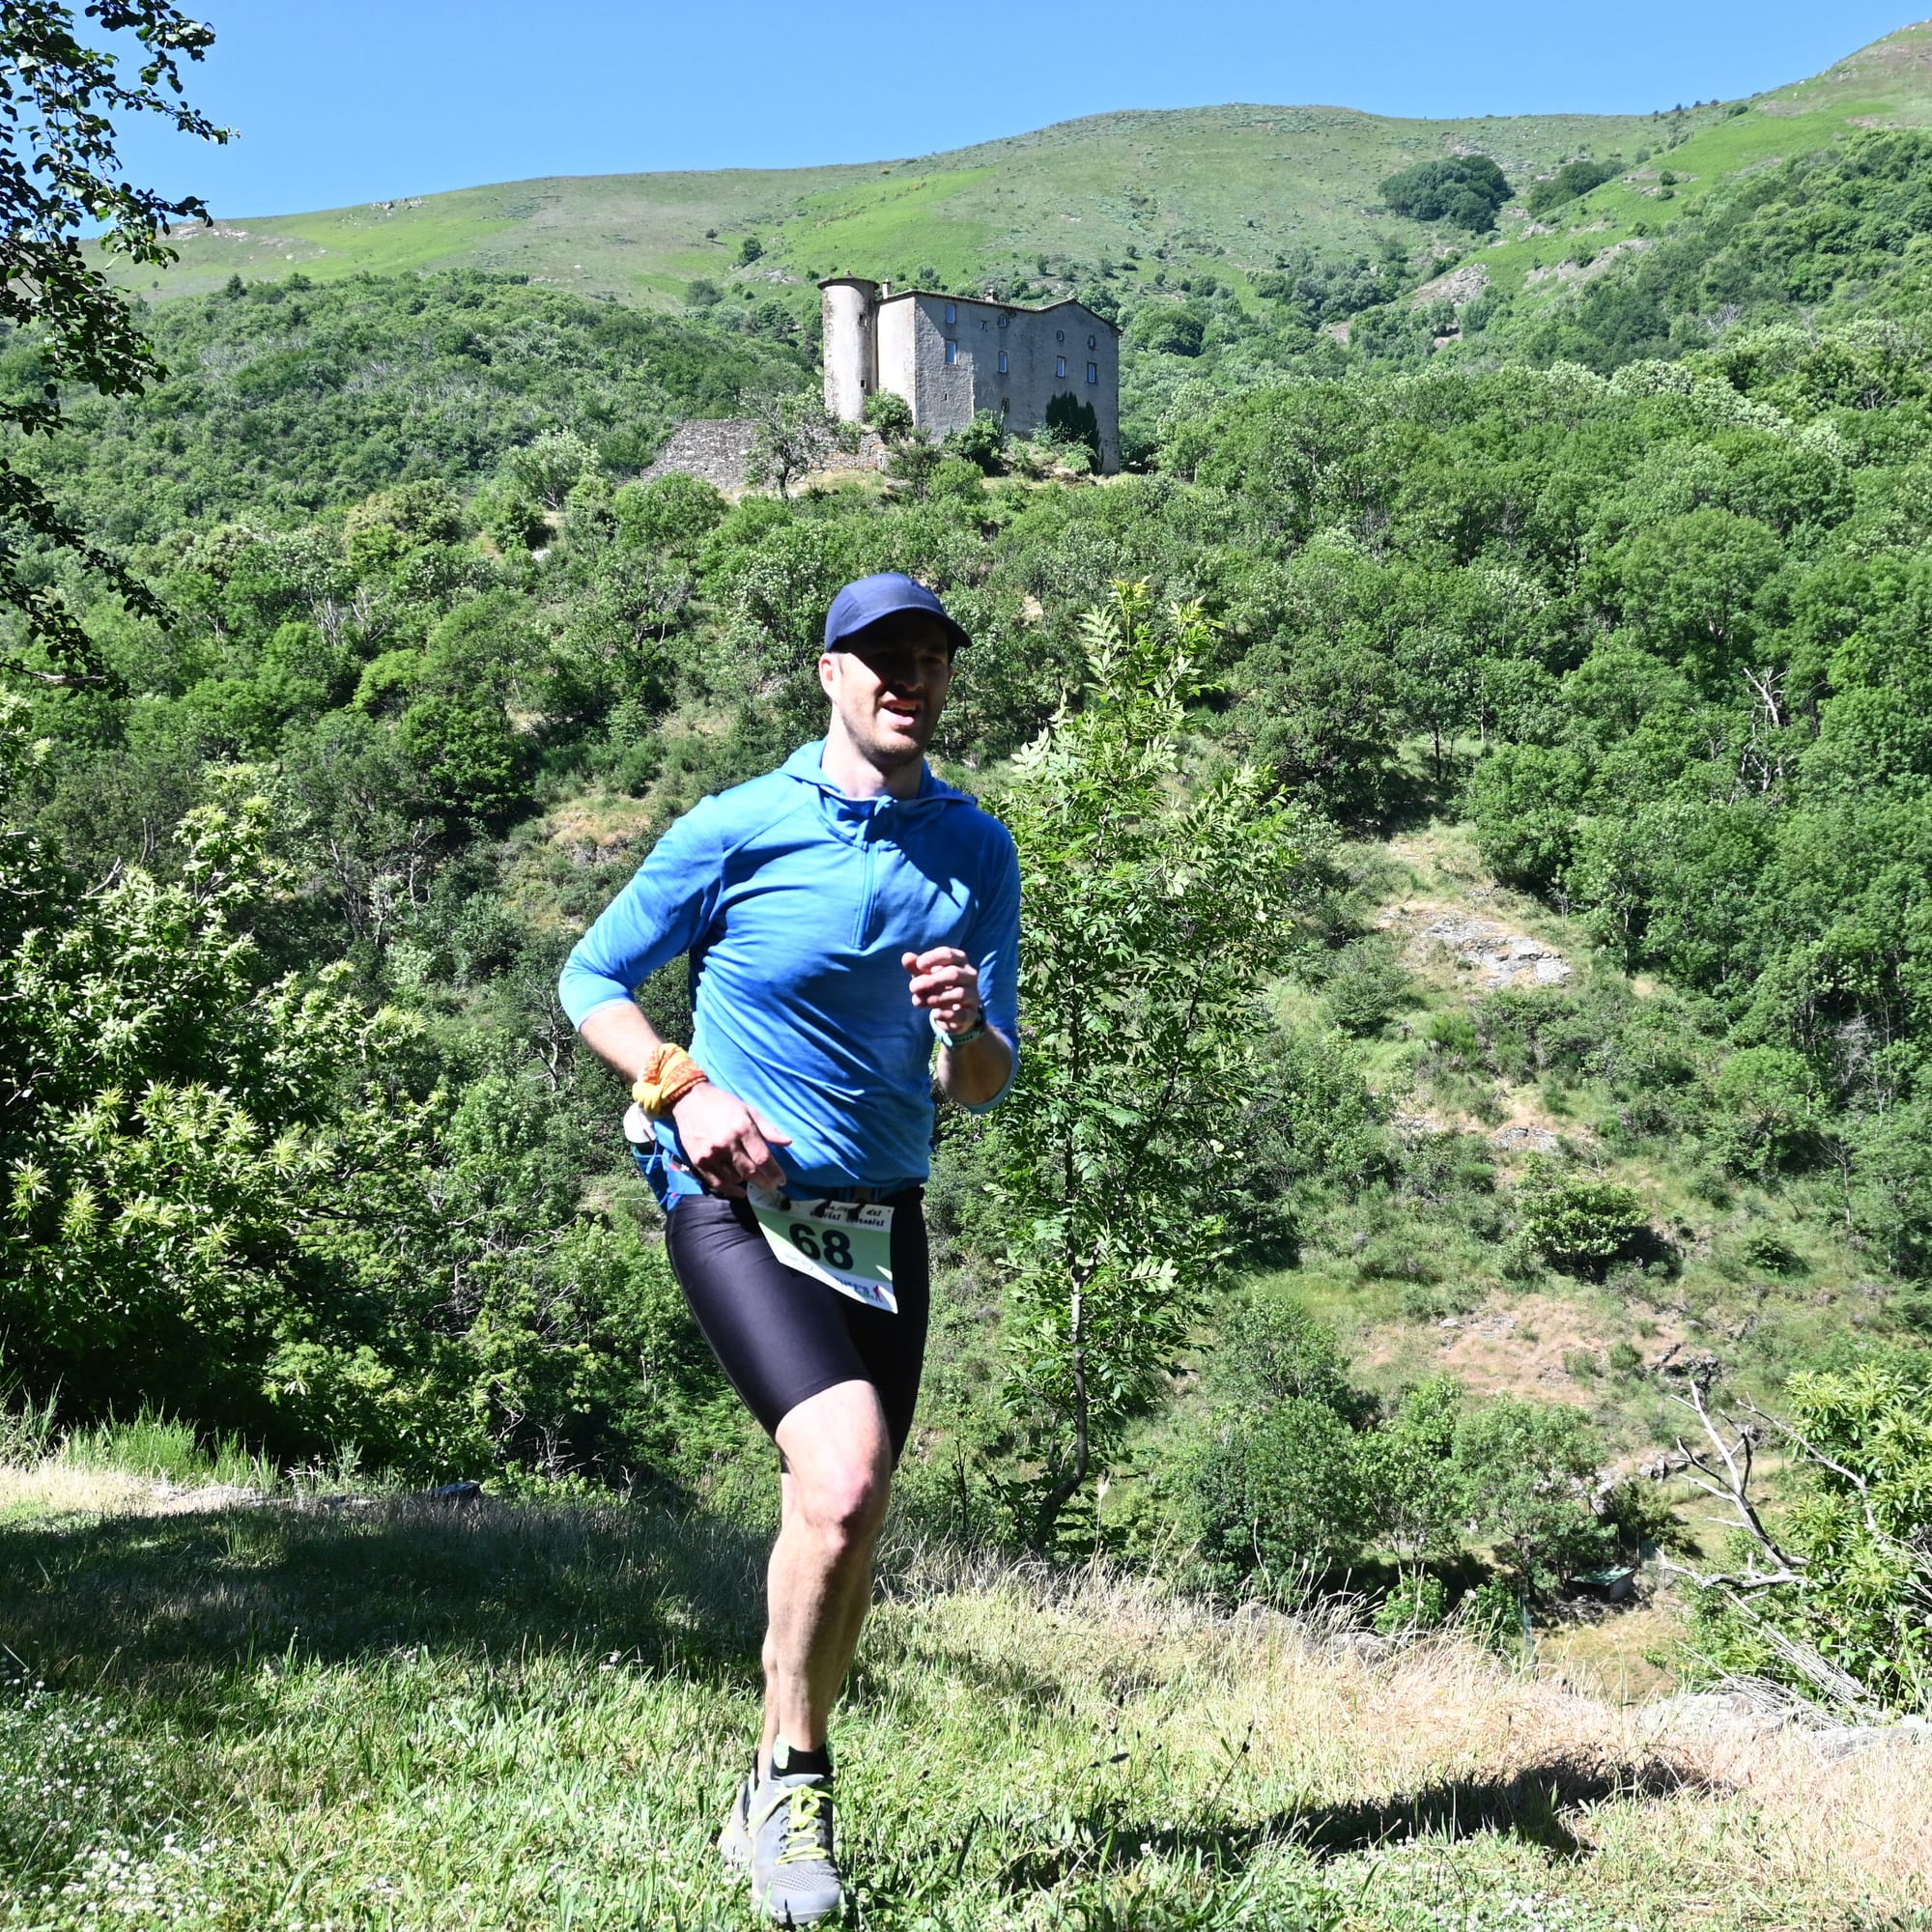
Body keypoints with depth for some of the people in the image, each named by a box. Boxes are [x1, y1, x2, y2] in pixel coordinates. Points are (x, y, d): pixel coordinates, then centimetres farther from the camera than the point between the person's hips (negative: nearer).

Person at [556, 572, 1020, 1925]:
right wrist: (687, 1088, -13)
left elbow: (988, 1088, 5)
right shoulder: (735, 830, -7)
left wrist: (968, 1027, -18)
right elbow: (593, 978, 3)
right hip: (736, 1201, -5)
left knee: (847, 1525, 10)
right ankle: (796, 1775, -3)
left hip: (883, 1217, 5)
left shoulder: (977, 851, 5)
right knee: (843, 1474, -24)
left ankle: (774, 1807, 29)